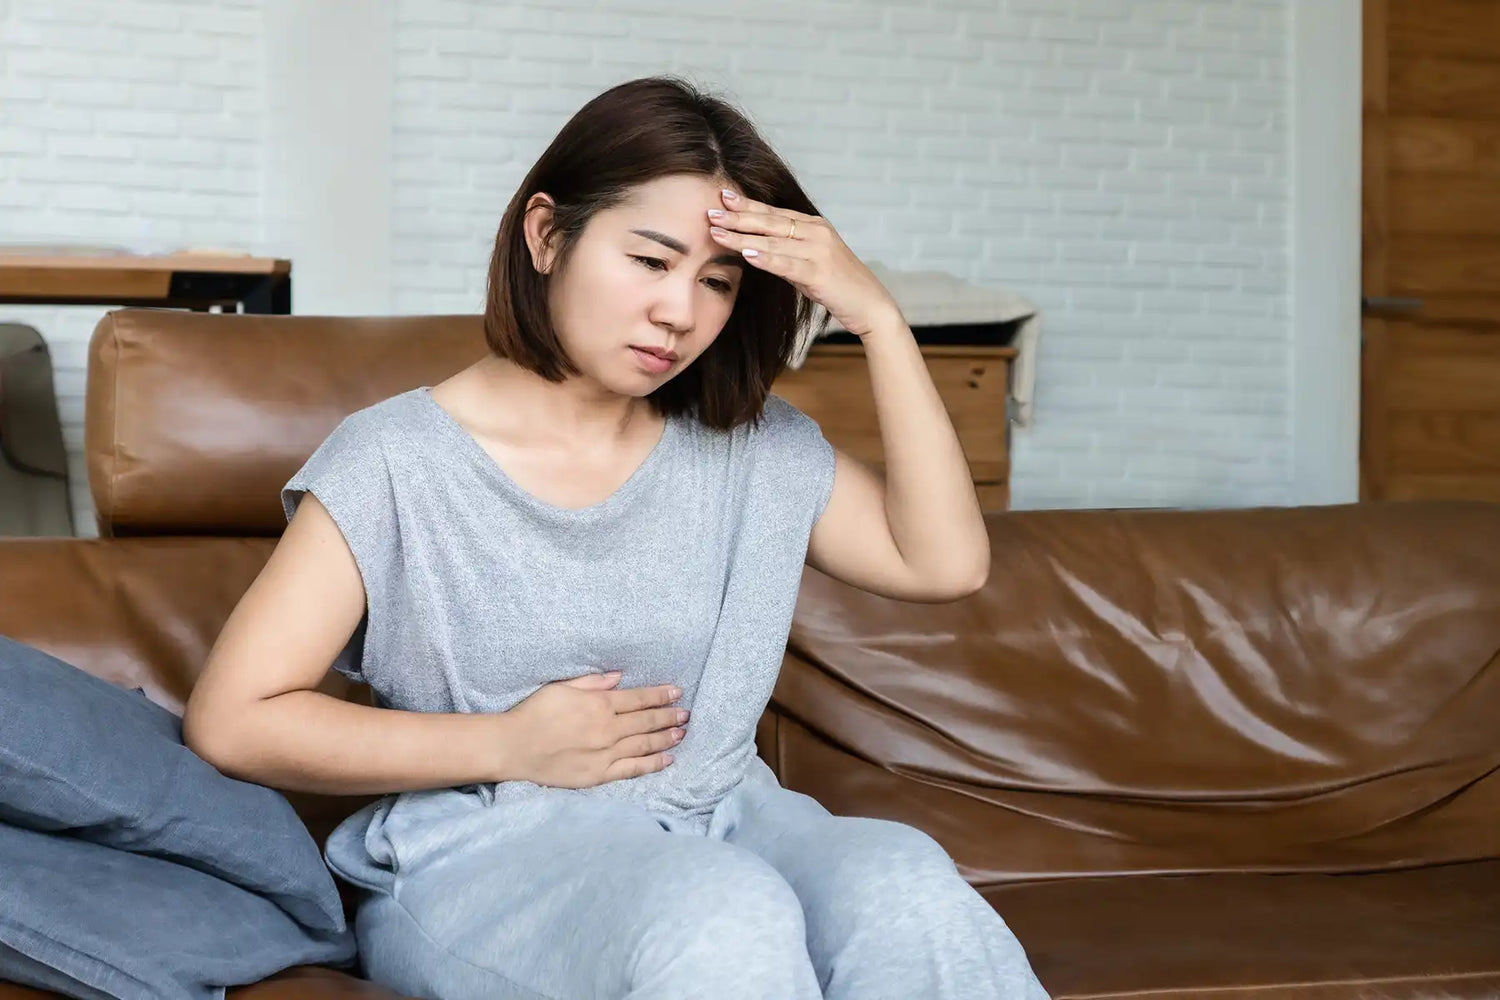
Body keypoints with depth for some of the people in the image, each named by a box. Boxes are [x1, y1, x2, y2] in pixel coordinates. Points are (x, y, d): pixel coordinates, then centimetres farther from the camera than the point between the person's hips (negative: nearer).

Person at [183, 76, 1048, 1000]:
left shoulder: (757, 449, 9)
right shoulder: (398, 460, -4)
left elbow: (946, 563, 1)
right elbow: (233, 720, -6)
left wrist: (878, 318, -5)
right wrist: (508, 746, -10)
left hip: (719, 827, 4)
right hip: (479, 858, -3)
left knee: (907, 885, -30)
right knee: (724, 913, -36)